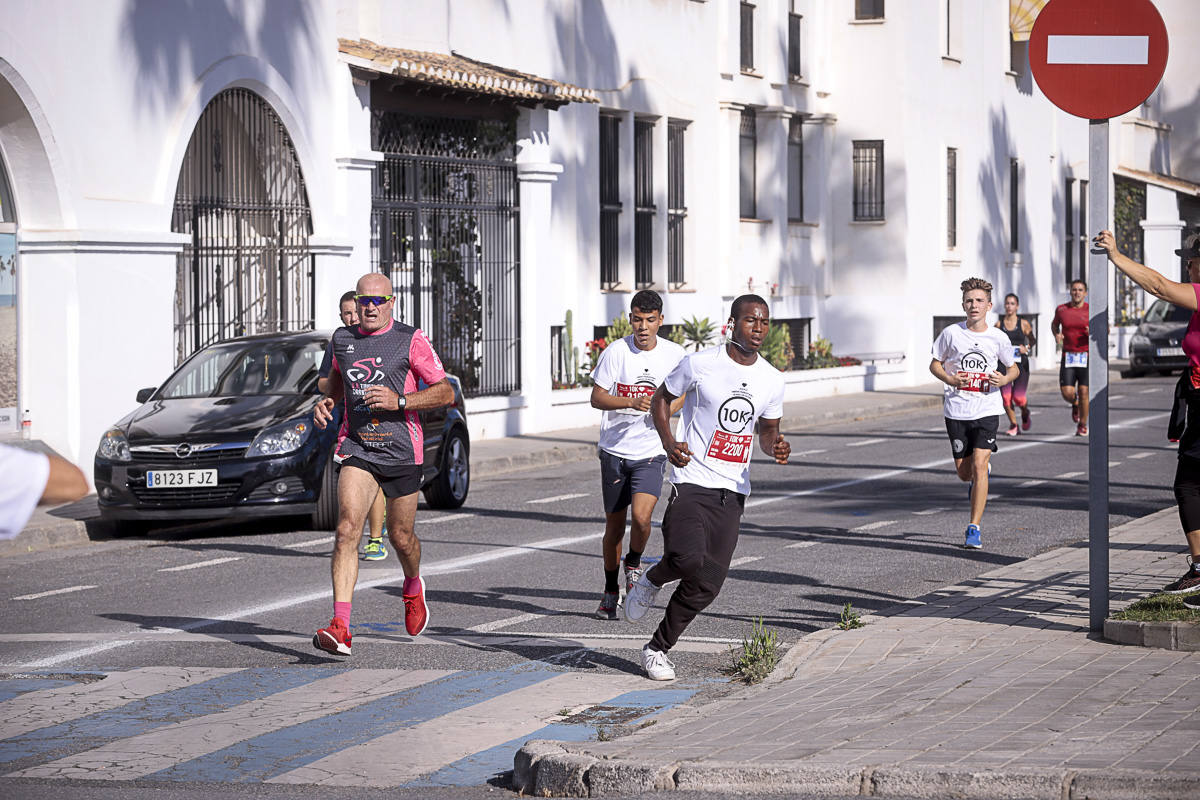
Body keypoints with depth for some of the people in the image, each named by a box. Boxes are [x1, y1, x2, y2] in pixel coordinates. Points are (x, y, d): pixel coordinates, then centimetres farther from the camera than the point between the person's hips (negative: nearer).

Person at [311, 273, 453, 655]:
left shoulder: (410, 340, -6)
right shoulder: (342, 339, 7)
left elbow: (445, 392, -6)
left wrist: (399, 401, -19)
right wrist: (326, 401, 6)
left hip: (401, 451, -2)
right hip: (356, 448, 2)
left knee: (401, 537, 11)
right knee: (347, 529, -17)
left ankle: (413, 586, 48)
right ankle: (340, 628, -24)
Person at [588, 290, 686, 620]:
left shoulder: (674, 354, -1)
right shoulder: (616, 352, -7)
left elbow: (683, 394, 15)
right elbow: (596, 397, -7)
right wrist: (632, 402, -23)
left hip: (651, 452, 0)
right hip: (615, 448, 0)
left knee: (641, 516, -20)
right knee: (614, 524, 8)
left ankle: (634, 563, 12)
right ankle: (610, 591, 26)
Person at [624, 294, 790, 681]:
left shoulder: (772, 381, 6)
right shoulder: (699, 363, -7)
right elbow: (661, 399, 7)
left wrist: (776, 446, -3)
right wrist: (669, 443, -9)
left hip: (733, 491, 4)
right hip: (692, 480, -4)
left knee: (706, 585, -1)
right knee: (689, 558, -28)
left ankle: (657, 648, 17)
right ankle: (652, 580, 7)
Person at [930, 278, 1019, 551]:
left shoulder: (998, 338, -1)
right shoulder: (951, 333, -2)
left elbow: (1013, 368, 14)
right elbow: (935, 364, 8)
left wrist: (1004, 379, -9)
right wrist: (949, 379, -12)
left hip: (987, 410, -1)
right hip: (956, 410, 1)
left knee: (979, 466, -15)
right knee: (964, 472, 7)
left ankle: (974, 528, -9)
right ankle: (979, 478, 46)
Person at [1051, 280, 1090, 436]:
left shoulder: (1090, 310, -2)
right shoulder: (1061, 309, 4)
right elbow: (1054, 323, 25)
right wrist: (1056, 334, 3)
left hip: (1086, 356, -2)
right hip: (1068, 356, 2)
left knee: (1084, 392, -6)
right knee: (1067, 392, -8)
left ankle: (1082, 425, 13)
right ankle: (1075, 404, 29)